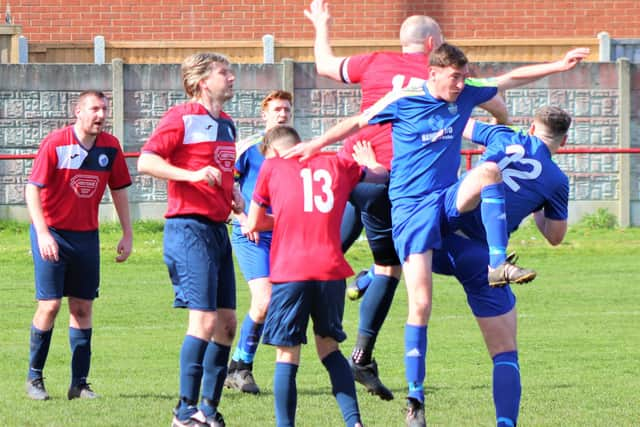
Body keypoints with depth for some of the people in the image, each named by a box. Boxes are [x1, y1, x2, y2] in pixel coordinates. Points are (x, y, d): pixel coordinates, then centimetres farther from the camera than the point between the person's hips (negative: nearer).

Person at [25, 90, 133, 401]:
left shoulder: (110, 147, 1)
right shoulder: (55, 144, -13)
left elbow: (119, 190, 12)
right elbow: (32, 189, -13)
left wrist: (127, 235, 9)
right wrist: (43, 234, -22)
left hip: (87, 236, 4)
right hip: (52, 233, -4)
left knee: (83, 307, 4)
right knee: (50, 305, -8)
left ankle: (79, 383, 8)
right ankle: (34, 378, 7)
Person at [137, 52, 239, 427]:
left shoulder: (226, 125, 19)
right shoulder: (182, 117, -7)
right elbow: (146, 161, -15)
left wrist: (233, 196, 15)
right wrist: (191, 175, -26)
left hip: (218, 229, 9)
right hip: (189, 227, -9)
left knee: (227, 323, 7)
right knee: (205, 319, -14)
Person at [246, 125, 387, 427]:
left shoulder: (271, 167, 9)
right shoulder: (337, 164, 16)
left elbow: (253, 224, 16)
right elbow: (382, 175, 33)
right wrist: (369, 163, 54)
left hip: (290, 272, -3)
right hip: (331, 271, 3)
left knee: (287, 355, 2)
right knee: (329, 347, 18)